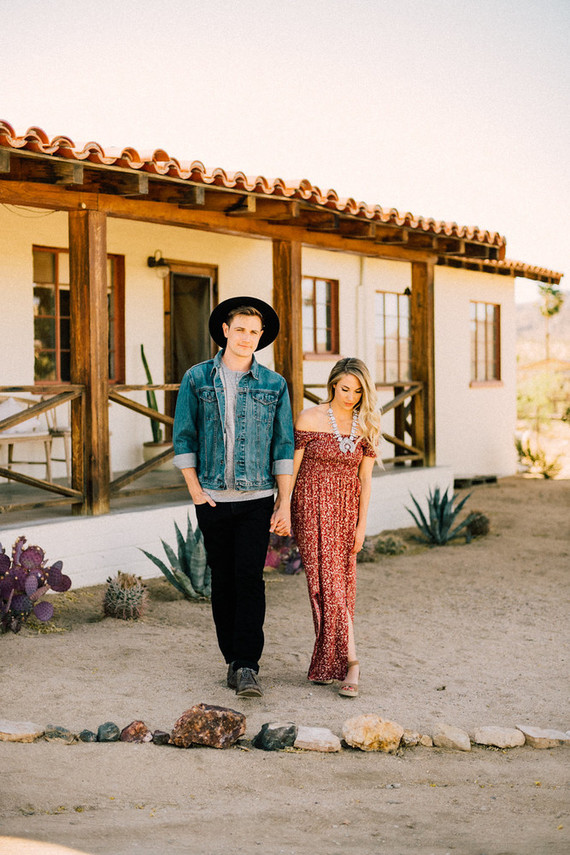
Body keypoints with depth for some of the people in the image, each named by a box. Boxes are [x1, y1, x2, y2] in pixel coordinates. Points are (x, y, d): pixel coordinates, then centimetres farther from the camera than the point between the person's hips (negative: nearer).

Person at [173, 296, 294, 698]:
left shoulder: (274, 385, 4)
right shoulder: (197, 379, 3)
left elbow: (284, 446, 5)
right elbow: (183, 438, 5)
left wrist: (286, 503, 0)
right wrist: (195, 492, -1)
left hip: (257, 499, -1)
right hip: (213, 499, 1)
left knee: (250, 577, -11)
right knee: (223, 581, 7)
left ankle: (247, 665, -9)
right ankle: (234, 660, 18)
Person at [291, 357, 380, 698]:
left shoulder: (366, 425, 4)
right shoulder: (309, 419, -7)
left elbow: (365, 477, 6)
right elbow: (292, 467, -2)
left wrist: (362, 523, 3)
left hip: (346, 508, 4)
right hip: (313, 507, -4)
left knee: (341, 582, 4)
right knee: (327, 581, -11)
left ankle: (327, 662, 14)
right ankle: (350, 661, -13)